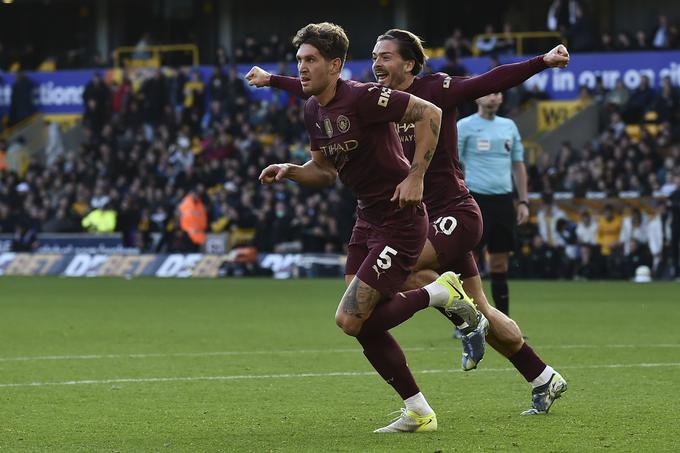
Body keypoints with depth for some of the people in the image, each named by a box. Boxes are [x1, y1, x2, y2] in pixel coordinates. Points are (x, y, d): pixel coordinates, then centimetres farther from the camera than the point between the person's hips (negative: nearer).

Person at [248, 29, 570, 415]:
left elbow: (491, 82, -16)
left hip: (455, 213, -7)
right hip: (424, 218, 7)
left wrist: (542, 62, -27)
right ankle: (544, 379, 20)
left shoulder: (437, 90, -9)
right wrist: (271, 80, 27)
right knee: (482, 312, 9)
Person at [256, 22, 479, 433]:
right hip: (368, 219, 9)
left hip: (400, 220, -9)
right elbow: (325, 171, 19)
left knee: (351, 320, -13)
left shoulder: (362, 97, -19)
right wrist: (290, 171, -1)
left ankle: (440, 293, 5)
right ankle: (419, 413, 15)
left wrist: (416, 176, -20)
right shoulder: (313, 111, 8)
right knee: (364, 326, 4)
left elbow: (430, 113, -18)